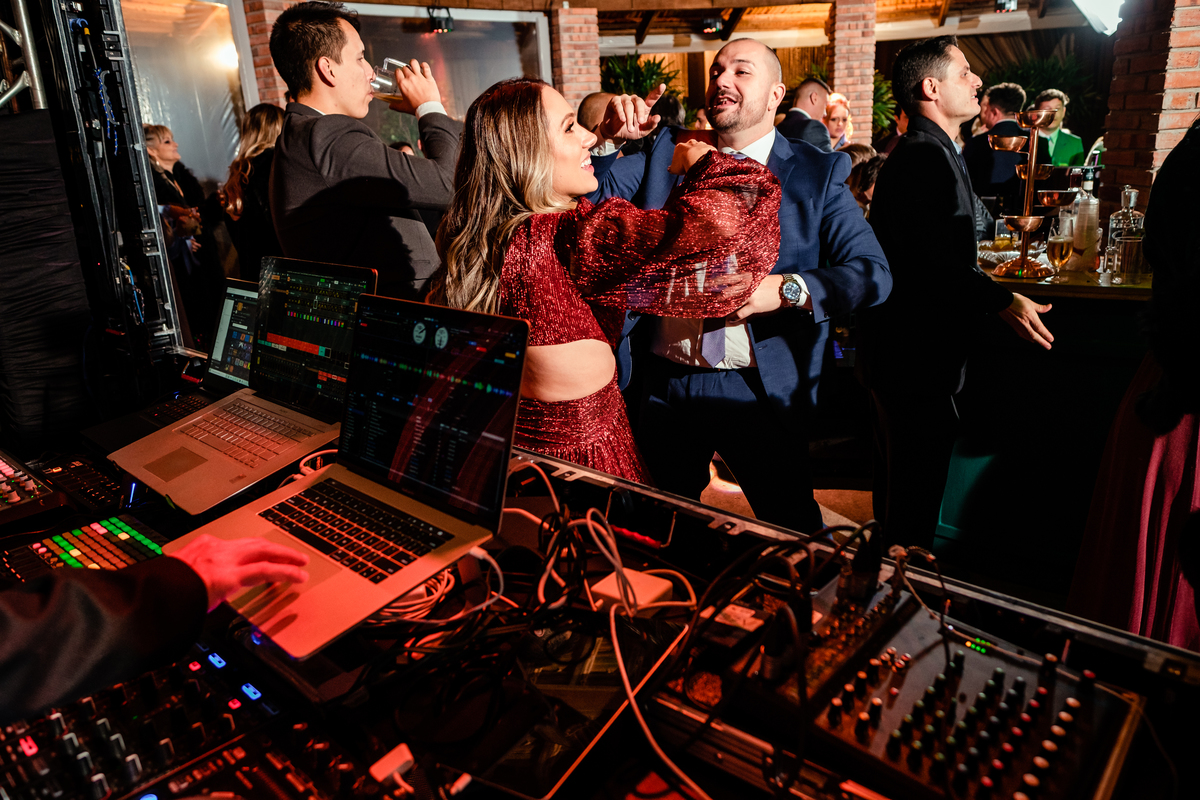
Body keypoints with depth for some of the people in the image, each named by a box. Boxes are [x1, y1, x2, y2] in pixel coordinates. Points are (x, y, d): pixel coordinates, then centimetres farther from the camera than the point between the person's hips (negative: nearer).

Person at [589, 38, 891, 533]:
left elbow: (873, 273, -10)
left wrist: (784, 289, -25)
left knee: (793, 528, 12)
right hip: (661, 381, 3)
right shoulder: (667, 152, 7)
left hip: (759, 391, -2)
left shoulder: (818, 174, -2)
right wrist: (608, 138, -16)